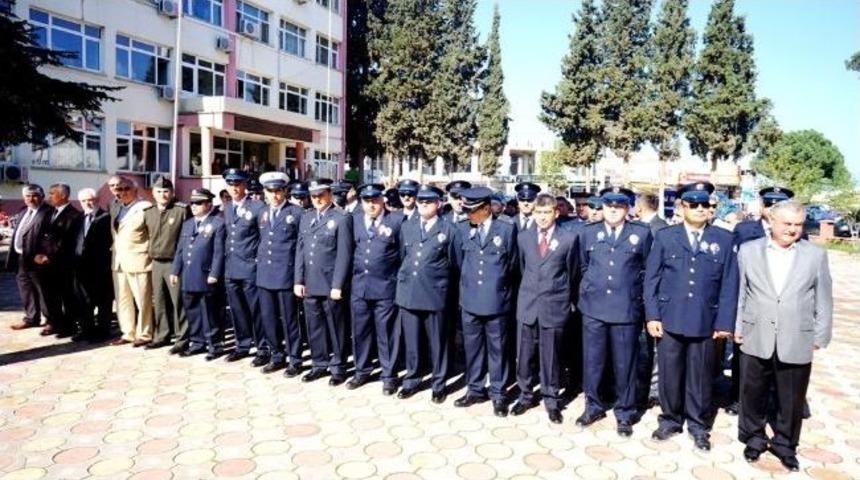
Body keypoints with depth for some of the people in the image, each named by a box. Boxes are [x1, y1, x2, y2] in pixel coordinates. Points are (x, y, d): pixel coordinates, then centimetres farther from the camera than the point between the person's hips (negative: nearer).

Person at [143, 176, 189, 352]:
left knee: (178, 302, -3)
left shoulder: (182, 210, -9)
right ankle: (161, 336, 25)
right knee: (159, 302, 13)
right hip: (156, 263, 6)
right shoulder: (148, 212, 9)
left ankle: (182, 338, 5)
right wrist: (151, 252, 15)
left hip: (175, 263, -6)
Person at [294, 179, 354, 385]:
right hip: (309, 284, 5)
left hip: (331, 285, -5)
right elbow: (300, 250, 12)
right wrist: (298, 280, 6)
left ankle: (338, 367, 18)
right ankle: (319, 364, 27)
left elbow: (344, 255, -11)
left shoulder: (342, 219, -7)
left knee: (336, 328, 6)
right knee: (314, 327, 13)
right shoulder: (306, 217, 12)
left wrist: (337, 285, -15)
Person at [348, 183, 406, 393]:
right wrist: (353, 274, 6)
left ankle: (389, 376, 18)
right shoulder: (354, 221, 9)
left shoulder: (397, 220, -4)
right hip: (359, 286, 4)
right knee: (360, 331, 13)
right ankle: (362, 371, 30)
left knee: (386, 333, 4)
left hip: (386, 287, -4)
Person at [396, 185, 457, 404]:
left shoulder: (448, 230, -2)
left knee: (437, 342, 7)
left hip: (434, 293, -3)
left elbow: (453, 264, 2)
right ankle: (411, 380, 26)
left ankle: (438, 384, 20)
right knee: (410, 340, 11)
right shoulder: (406, 227, 10)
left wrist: (435, 278, 5)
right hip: (407, 292, 4)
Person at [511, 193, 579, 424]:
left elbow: (572, 272, 6)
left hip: (554, 306, -3)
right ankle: (526, 395, 26)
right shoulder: (523, 237, 6)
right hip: (527, 304, 3)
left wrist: (568, 299, 13)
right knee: (525, 355, 9)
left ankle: (551, 400, 21)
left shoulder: (569, 238, -3)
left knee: (551, 356, 5)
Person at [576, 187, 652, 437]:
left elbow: (647, 270, 10)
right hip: (594, 307, 2)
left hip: (627, 309, -2)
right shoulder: (588, 232, 7)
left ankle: (625, 413, 22)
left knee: (625, 364, 7)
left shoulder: (642, 233, 1)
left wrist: (632, 289, 10)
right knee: (592, 361, 8)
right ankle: (593, 406, 26)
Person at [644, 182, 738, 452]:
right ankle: (670, 420, 27)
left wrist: (724, 322, -3)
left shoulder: (723, 240, 3)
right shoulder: (665, 237, 2)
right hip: (669, 319, 0)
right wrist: (652, 315, -4)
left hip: (704, 322, 0)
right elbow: (651, 279, 2)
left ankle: (698, 425, 27)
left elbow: (729, 284, 2)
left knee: (700, 376, 11)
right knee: (669, 373, 9)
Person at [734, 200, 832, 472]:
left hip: (797, 343, 0)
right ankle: (754, 438, 32)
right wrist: (737, 328, 3)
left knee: (791, 400, 12)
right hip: (756, 340, 0)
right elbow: (739, 293, 4)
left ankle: (785, 445, 32)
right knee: (753, 395, 13)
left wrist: (820, 338, 2)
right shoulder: (748, 251, 1)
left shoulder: (816, 255, 0)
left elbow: (823, 300, 3)